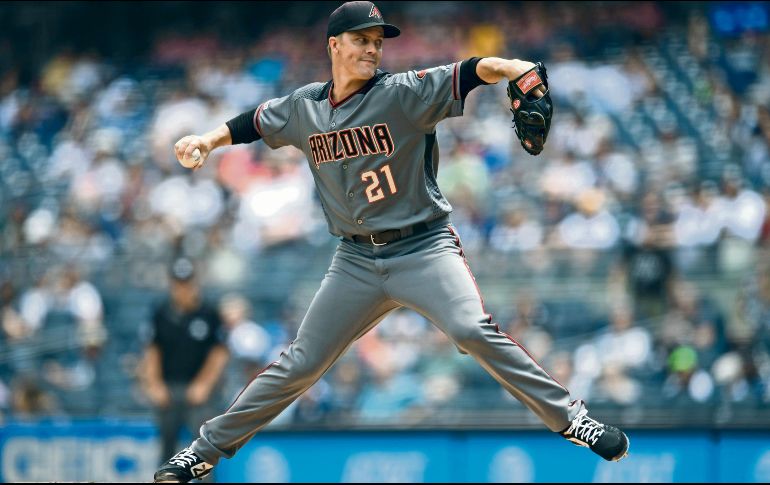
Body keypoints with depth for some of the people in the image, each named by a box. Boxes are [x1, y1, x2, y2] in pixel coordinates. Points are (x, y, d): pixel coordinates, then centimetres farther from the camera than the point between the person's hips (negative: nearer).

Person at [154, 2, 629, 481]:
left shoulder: (404, 93, -10)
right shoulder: (304, 107, 4)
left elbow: (468, 73, -25)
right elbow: (252, 123, 22)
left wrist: (512, 68, -44)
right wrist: (207, 140, 5)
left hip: (425, 248, -4)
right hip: (357, 260, 4)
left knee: (472, 330, -27)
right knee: (301, 364, 6)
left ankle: (569, 418, -18)